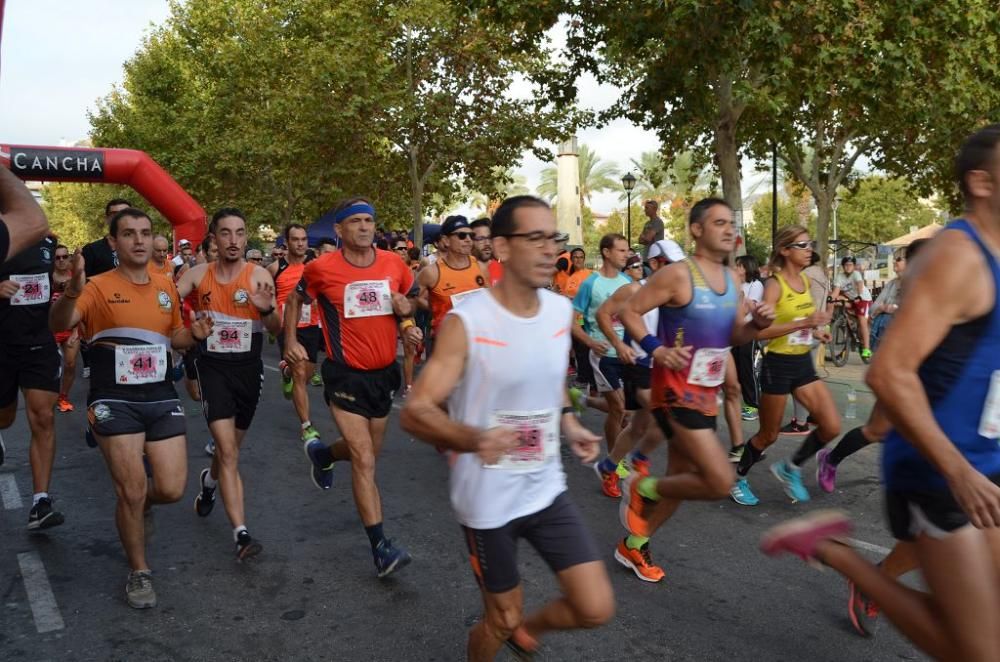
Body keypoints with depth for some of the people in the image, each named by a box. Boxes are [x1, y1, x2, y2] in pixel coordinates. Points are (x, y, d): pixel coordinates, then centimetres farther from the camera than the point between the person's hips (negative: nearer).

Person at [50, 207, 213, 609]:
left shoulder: (167, 286, 7)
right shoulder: (100, 287, -8)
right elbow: (59, 325, -24)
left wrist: (194, 333, -3)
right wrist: (72, 291, -44)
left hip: (161, 398, 4)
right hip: (115, 401, -4)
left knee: (172, 490, 3)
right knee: (131, 491, -2)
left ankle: (136, 502, 40)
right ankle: (139, 572, 20)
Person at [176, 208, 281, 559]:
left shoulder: (259, 275, -7)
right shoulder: (198, 274, -3)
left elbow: (277, 329, -10)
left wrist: (267, 309, -32)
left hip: (248, 368, 1)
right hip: (213, 367, -1)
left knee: (231, 446, 19)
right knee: (227, 450, -12)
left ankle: (210, 480, 53)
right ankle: (241, 532, -10)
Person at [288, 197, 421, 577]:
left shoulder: (394, 264, -2)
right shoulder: (322, 269, -11)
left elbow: (410, 300, 15)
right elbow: (294, 301, 8)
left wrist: (407, 309, -7)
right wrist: (290, 341, -2)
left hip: (384, 373, 5)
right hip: (346, 375, -5)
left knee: (367, 452, 22)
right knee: (365, 461, -10)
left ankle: (322, 454, 55)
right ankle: (380, 546, -3)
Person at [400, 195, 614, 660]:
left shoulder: (561, 311, -2)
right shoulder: (465, 323, -21)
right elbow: (414, 412, -24)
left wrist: (568, 422, 1)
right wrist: (475, 438, -42)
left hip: (547, 489, 5)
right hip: (488, 499, -5)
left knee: (596, 610, 5)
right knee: (502, 620, 12)